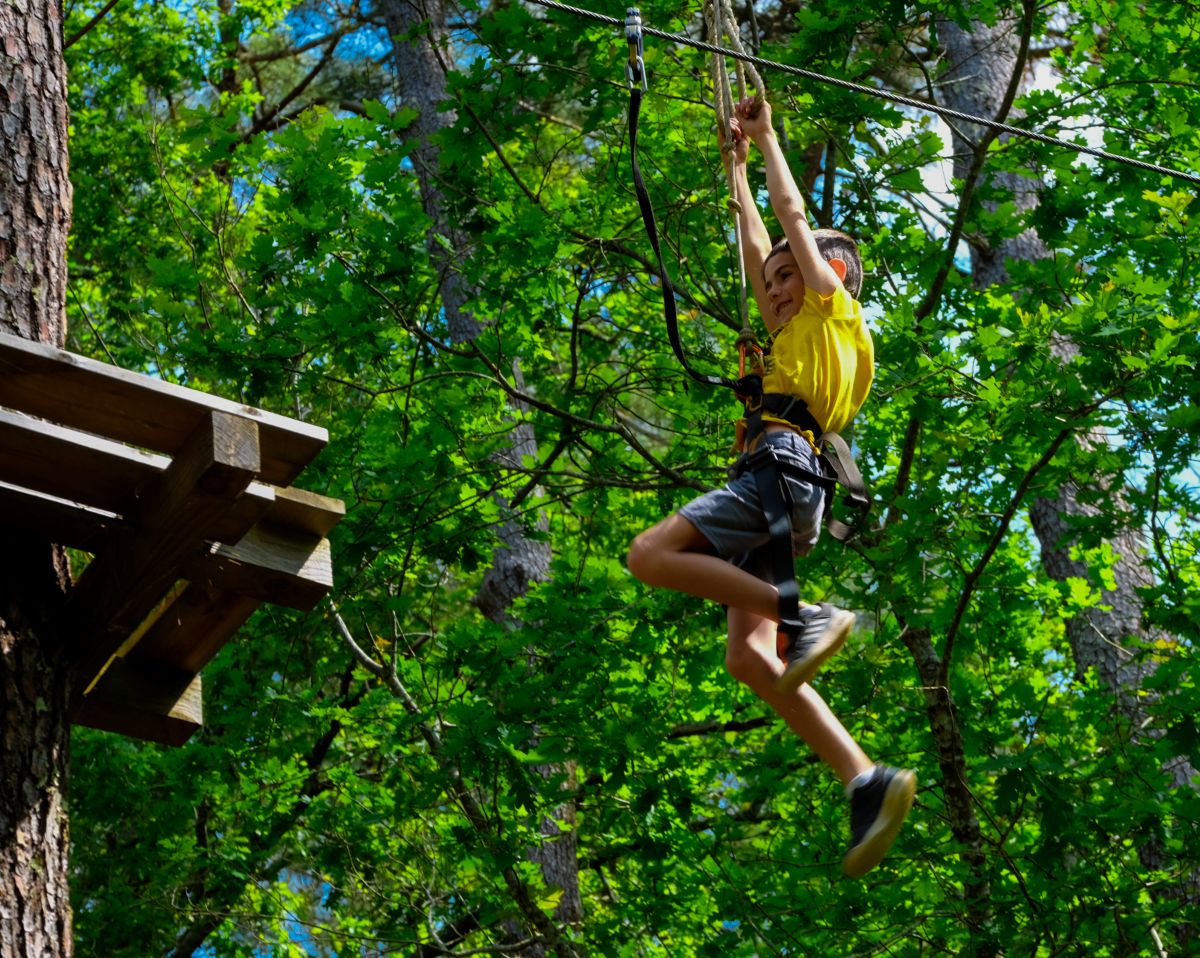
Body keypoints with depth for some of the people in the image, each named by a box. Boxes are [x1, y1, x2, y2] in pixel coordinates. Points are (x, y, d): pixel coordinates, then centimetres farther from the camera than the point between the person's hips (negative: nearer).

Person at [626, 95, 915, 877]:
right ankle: (867, 780, -19)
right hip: (780, 492, 9)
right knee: (748, 653, -7)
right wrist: (737, 166, 47)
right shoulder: (796, 333, 33)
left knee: (651, 555, -22)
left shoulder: (834, 307, 13)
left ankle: (807, 617, -30)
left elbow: (794, 214, 13)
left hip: (785, 461, -9)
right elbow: (756, 245, 42)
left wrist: (767, 138, 24)